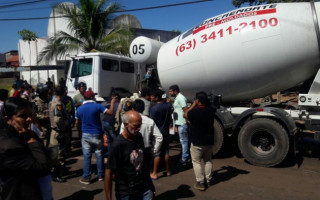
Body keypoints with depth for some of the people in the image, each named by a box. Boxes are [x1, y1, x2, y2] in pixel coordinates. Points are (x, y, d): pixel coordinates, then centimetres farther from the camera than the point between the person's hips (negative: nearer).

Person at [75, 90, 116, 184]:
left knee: (87, 157, 5)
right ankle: (100, 175, 21)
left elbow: (77, 124, 7)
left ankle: (86, 178, 9)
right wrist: (112, 102, 1)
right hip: (97, 134, -1)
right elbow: (110, 112, -14)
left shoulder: (79, 109, 1)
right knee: (99, 155, 11)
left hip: (86, 135, 2)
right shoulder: (97, 106, -10)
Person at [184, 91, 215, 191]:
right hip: (209, 141, 6)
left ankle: (200, 183, 8)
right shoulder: (211, 111, -4)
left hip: (197, 143, -6)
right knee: (208, 161, 20)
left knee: (196, 162, 8)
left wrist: (193, 105, -3)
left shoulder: (195, 111, -22)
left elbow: (185, 115, -3)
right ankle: (208, 180, 29)